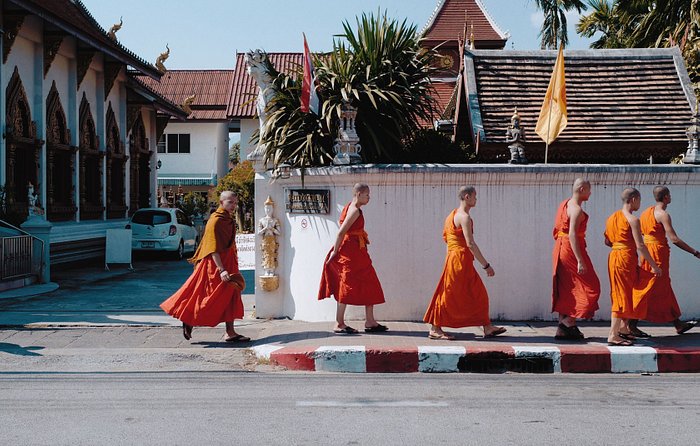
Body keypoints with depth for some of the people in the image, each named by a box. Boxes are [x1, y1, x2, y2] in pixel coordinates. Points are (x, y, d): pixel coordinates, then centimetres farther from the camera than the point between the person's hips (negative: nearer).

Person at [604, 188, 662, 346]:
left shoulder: (612, 217, 11)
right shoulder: (633, 219, -13)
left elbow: (607, 241, 15)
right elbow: (640, 246, -17)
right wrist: (654, 266, -12)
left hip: (614, 256, 8)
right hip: (626, 258, -8)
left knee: (620, 294, 19)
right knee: (623, 295, -5)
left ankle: (623, 328, 29)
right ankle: (613, 335, -6)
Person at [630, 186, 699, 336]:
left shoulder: (647, 212, 11)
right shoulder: (663, 215, -15)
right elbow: (674, 239, -20)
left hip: (647, 250, 9)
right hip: (657, 252, -9)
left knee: (665, 290, 14)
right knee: (648, 290, -5)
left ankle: (678, 324, 23)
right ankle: (632, 326, -4)